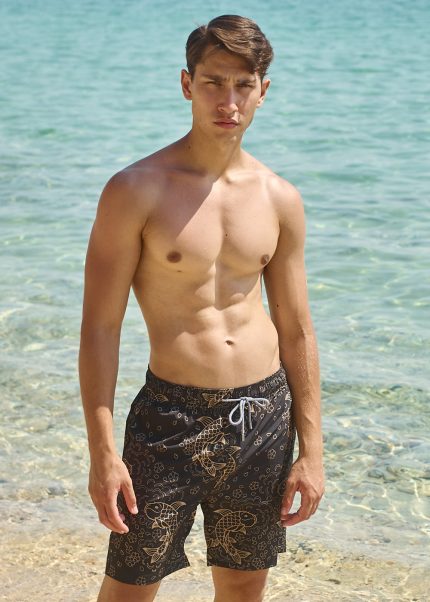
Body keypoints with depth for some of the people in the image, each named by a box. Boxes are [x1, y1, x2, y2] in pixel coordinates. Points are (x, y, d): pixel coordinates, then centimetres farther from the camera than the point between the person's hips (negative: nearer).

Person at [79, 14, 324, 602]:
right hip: (171, 415, -4)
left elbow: (296, 330, 9)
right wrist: (102, 450, -13)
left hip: (264, 415, 4)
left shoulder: (279, 199, 4)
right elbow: (100, 326, -8)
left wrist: (310, 449, 7)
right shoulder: (136, 191, -9)